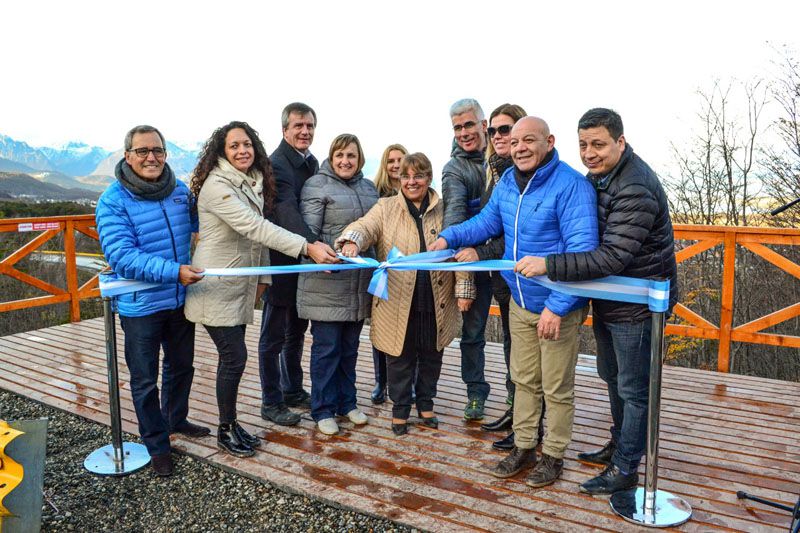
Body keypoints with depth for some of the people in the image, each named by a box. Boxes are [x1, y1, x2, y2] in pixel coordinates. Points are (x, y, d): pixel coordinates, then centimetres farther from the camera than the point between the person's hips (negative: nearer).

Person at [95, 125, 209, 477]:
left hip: (181, 300, 5)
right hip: (140, 305, -5)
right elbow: (121, 255, -24)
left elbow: (197, 227, 16)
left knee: (181, 366, 22)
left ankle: (176, 419, 46)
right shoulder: (113, 201, -16)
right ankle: (156, 445, 26)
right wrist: (173, 271, -34)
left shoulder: (181, 191, -1)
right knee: (145, 379, 8)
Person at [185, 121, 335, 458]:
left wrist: (263, 275, 11)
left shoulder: (254, 183, 8)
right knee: (235, 356, -6)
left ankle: (231, 423, 27)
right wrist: (308, 248, -37)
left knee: (233, 356, 13)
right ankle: (225, 430, 13)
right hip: (216, 286, -7)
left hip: (241, 285, 8)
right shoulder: (217, 185, -19)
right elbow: (255, 227, -30)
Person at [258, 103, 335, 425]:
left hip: (305, 262, 8)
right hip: (280, 262, -8)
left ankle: (293, 391, 34)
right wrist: (312, 245, -43)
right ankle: (271, 403, 18)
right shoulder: (276, 164, -16)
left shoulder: (312, 163, 11)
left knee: (297, 332, 19)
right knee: (274, 337, 5)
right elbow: (286, 211, -31)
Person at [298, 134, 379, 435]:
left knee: (350, 346, 16)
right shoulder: (317, 185, -4)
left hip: (360, 283, 6)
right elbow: (308, 231, -11)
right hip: (327, 281, -6)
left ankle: (346, 403, 30)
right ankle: (323, 410, 17)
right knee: (326, 347, 2)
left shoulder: (368, 188, 14)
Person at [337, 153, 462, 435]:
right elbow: (365, 226, -14)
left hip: (437, 303, 2)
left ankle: (426, 404, 37)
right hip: (398, 301, -1)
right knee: (401, 358, 10)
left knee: (431, 356, 16)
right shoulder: (386, 208, 3)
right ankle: (400, 409, 29)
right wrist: (351, 241, -38)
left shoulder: (444, 210, 5)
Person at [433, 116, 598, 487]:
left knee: (556, 388, 9)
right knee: (524, 380, 19)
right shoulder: (508, 182, 3)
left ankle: (554, 456, 28)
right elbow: (487, 221, 17)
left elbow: (581, 251, -26)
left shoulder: (571, 186, -21)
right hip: (520, 303, 7)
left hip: (557, 306, -7)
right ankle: (523, 447, 36)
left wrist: (557, 306, -29)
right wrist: (449, 237, 2)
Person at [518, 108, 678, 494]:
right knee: (612, 376, 23)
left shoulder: (636, 190, -27)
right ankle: (619, 444, 42)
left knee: (633, 388, 5)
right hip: (608, 299, 9)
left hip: (637, 303, -9)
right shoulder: (598, 176, 3)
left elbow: (611, 258, -32)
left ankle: (625, 469, 21)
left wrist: (549, 265, -34)